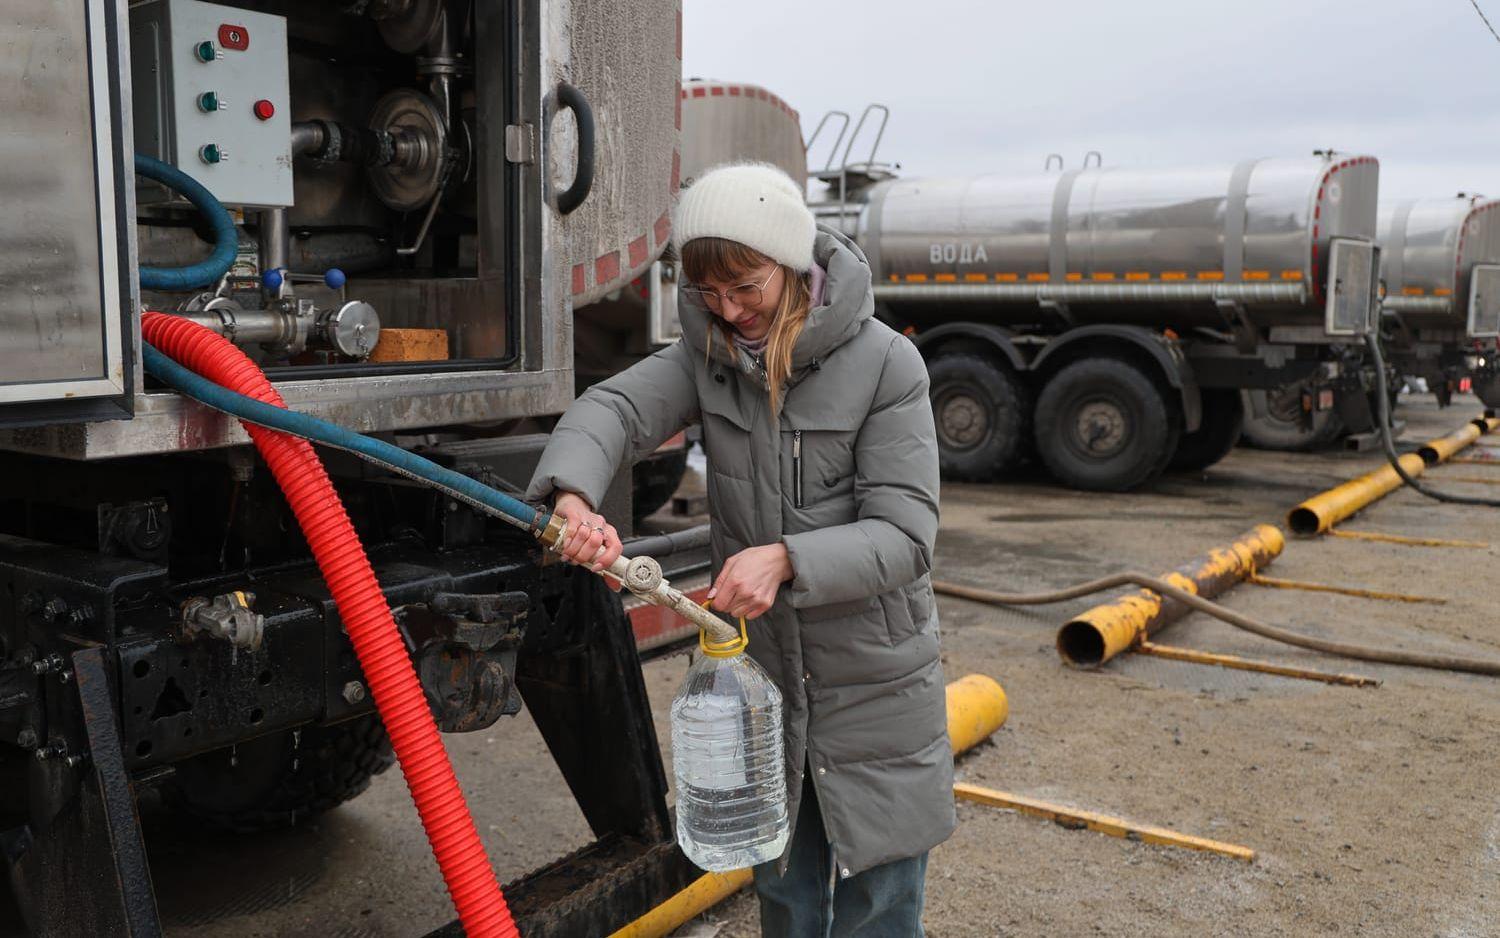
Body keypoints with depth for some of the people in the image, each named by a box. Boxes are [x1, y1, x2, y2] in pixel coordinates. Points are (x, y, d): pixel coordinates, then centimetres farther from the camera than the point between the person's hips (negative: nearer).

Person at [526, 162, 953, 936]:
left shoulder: (884, 364, -14)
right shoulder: (709, 354, -2)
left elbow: (903, 534, -19)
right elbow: (613, 408, -19)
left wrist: (787, 558, -36)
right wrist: (573, 497, -41)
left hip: (874, 687, -3)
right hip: (759, 676, 4)